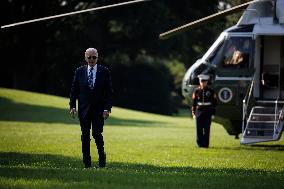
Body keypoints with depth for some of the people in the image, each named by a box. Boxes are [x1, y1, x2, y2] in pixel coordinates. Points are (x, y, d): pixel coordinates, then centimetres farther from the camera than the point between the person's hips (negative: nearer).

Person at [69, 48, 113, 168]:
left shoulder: (104, 72, 1)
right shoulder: (79, 72, 6)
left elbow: (109, 92, 0)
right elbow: (74, 90, 8)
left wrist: (107, 108, -8)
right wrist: (72, 106, -3)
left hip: (99, 109, -2)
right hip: (84, 109, 2)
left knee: (97, 134, -10)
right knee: (85, 136, 3)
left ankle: (102, 158, 12)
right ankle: (87, 163, 10)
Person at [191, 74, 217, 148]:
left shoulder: (211, 91, 2)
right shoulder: (196, 91, 4)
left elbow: (214, 103, 4)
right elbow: (194, 103, 6)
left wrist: (213, 114, 0)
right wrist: (193, 113, 1)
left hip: (208, 112, -1)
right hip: (199, 112, 1)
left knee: (207, 129, -2)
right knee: (199, 129, 0)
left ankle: (206, 144, 3)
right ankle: (200, 143, 8)